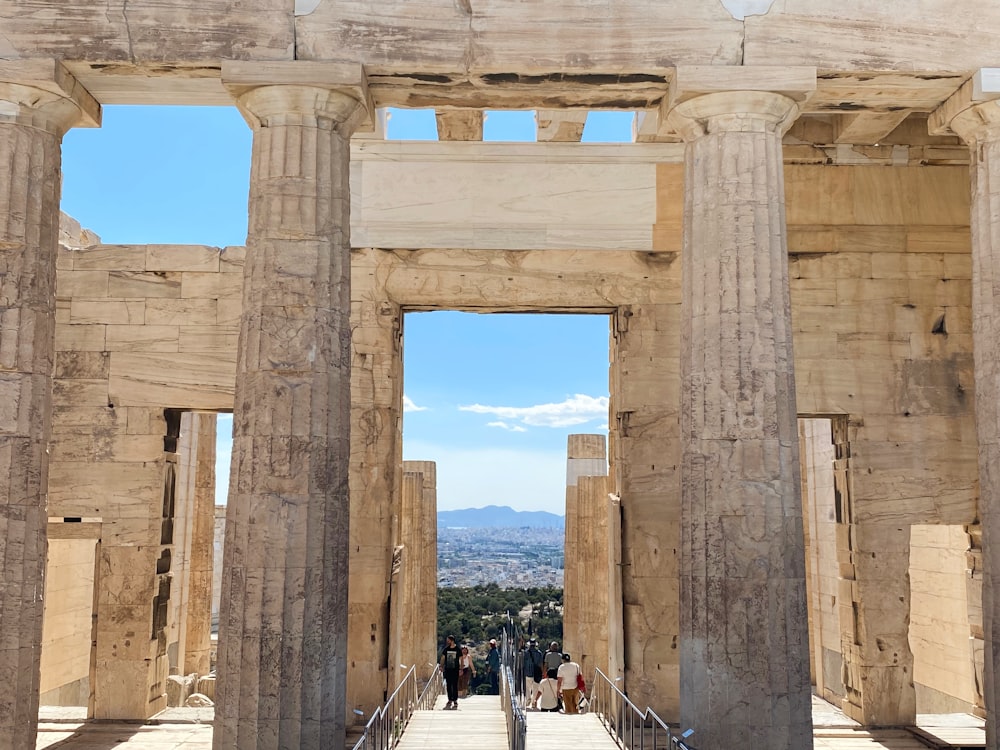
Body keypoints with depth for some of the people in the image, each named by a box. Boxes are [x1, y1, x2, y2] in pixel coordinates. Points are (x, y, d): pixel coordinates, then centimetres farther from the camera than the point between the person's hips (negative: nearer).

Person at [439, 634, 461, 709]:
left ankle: (455, 701, 2)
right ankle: (450, 700, 15)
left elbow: (461, 660, -1)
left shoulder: (458, 650, -4)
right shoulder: (446, 649, 5)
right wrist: (441, 666, 2)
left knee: (454, 686, -3)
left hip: (455, 670, -4)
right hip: (447, 670, 4)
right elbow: (442, 658, 12)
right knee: (448, 686, 7)